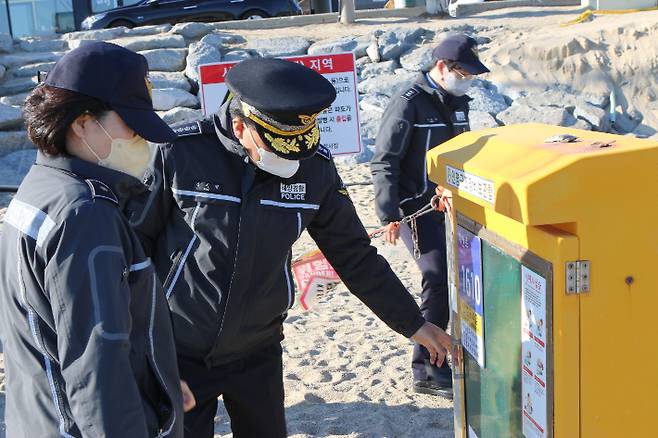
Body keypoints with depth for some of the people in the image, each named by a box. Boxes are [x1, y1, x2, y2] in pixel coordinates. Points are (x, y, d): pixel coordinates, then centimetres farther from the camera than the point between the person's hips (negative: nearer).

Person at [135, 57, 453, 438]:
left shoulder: (315, 167, -9)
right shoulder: (179, 153, -19)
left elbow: (355, 255, 1)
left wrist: (413, 323, 4)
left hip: (257, 353, 3)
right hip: (179, 352, -2)